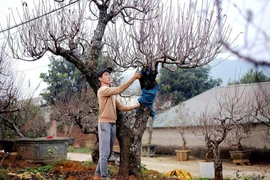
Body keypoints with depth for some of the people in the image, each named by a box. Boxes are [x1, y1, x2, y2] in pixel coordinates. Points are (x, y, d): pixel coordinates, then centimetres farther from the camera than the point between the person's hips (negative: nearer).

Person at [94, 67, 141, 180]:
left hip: (113, 124, 9)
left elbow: (121, 107, 19)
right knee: (105, 153, -10)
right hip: (104, 124, -9)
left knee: (107, 153, 11)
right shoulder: (102, 90, -7)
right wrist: (133, 78, -21)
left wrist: (136, 106, 10)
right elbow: (119, 89, -20)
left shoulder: (112, 93, 22)